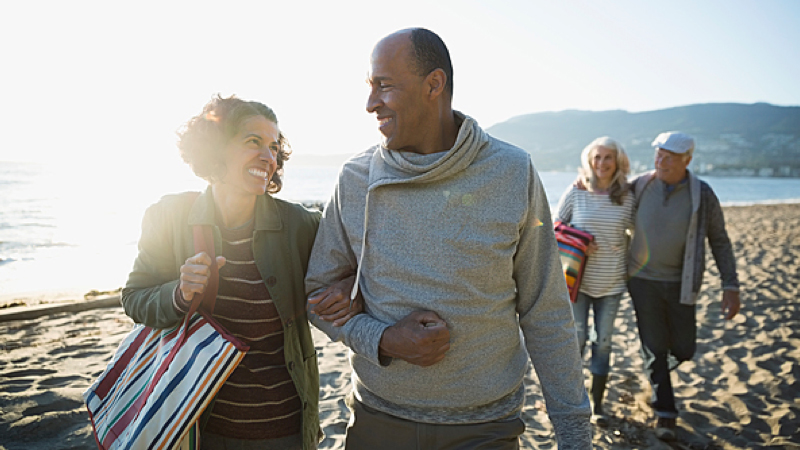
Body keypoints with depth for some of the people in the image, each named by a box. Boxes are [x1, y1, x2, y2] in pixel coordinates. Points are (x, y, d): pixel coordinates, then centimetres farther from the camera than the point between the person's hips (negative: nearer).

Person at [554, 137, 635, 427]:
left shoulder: (627, 197, -2)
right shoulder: (575, 192, -5)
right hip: (579, 279, -1)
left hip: (612, 282, 2)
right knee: (576, 338, 2)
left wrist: (632, 267, 1)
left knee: (603, 341, 9)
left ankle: (597, 404, 23)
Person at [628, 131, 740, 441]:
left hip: (680, 284, 1)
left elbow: (719, 241, -2)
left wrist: (731, 287, -6)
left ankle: (658, 369, 43)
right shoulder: (640, 186, -7)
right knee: (654, 349, 2)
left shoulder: (702, 195, -9)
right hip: (643, 280, 0)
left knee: (683, 350, 7)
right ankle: (665, 413, 18)